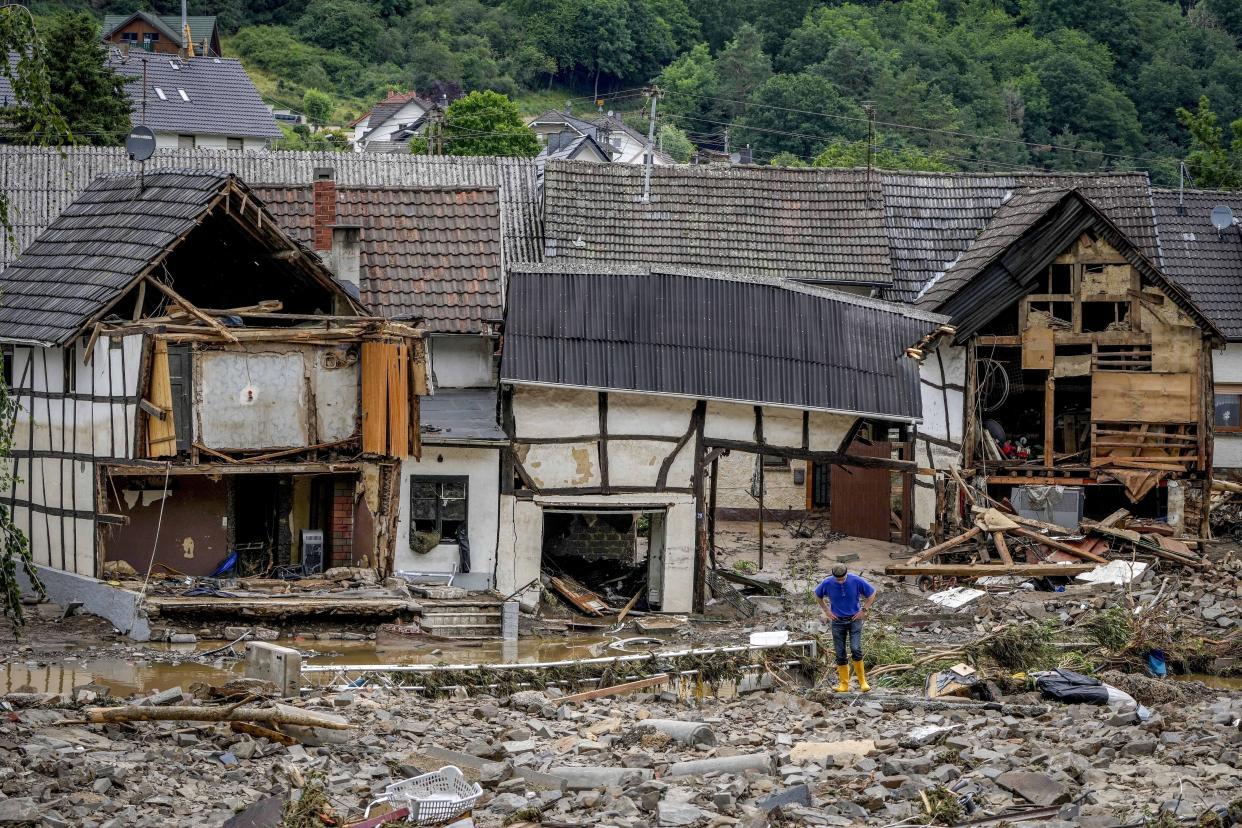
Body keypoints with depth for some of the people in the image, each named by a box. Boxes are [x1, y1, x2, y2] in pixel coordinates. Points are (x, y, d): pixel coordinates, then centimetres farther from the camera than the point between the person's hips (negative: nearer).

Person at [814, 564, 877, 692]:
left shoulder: (856, 581, -12)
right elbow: (818, 595, 13)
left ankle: (862, 681, -5)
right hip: (838, 621, 2)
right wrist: (826, 611, 6)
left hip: (854, 619, -2)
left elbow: (872, 594, 3)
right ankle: (844, 684, 9)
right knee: (840, 654, 1)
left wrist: (864, 610, -1)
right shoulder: (827, 583, -9)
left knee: (856, 649, -17)